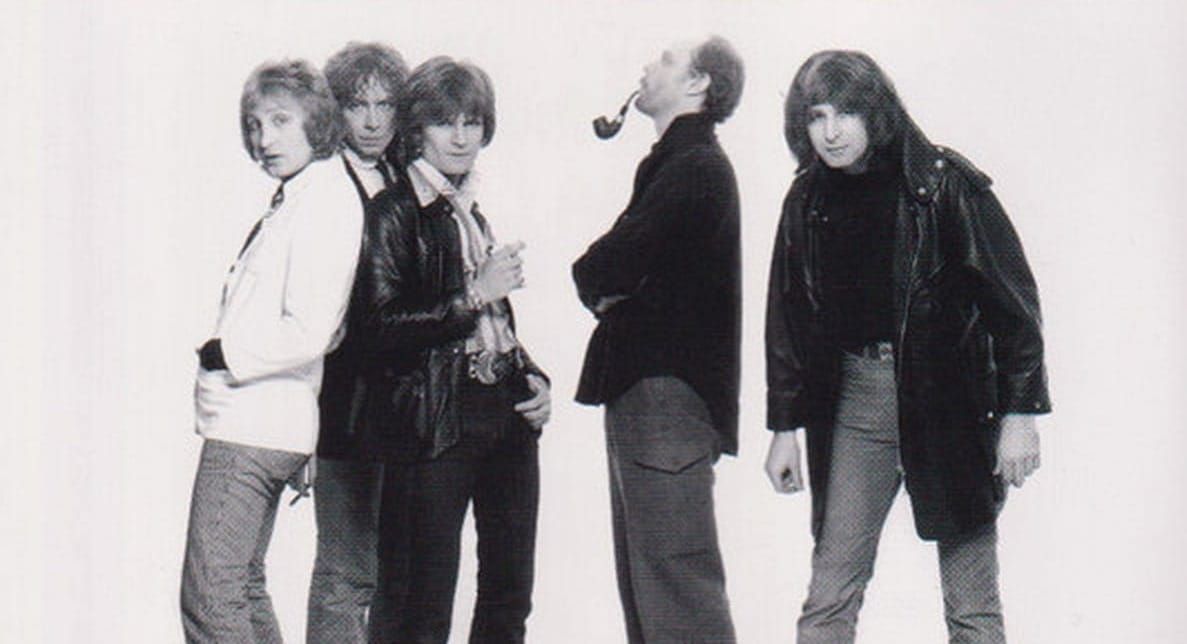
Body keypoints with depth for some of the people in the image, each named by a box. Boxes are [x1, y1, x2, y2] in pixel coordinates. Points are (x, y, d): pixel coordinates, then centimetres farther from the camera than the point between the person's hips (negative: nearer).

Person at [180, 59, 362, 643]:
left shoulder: (326, 201, -14)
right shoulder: (290, 200, 15)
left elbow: (306, 333, -21)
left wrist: (224, 356, -11)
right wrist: (225, 358, 8)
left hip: (252, 427, -10)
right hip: (255, 423, 10)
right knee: (243, 592, 18)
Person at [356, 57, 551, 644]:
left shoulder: (473, 214, 18)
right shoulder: (393, 215, -4)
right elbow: (382, 330, -13)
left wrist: (533, 378, 10)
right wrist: (474, 296, -16)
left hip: (506, 416, 7)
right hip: (434, 424, -7)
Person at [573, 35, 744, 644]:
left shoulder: (695, 169, -13)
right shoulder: (677, 164, 21)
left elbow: (602, 269, -17)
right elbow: (599, 272, 18)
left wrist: (599, 285, 3)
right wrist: (608, 291, -2)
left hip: (667, 395, -11)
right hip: (643, 390, 11)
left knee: (675, 575, -11)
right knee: (643, 586, 14)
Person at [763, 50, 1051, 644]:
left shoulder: (944, 184, -7)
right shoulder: (807, 202, 6)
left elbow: (1011, 297, -6)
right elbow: (787, 320, 13)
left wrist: (1019, 413, -9)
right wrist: (784, 427, 9)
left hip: (948, 397, -3)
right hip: (853, 399, 4)